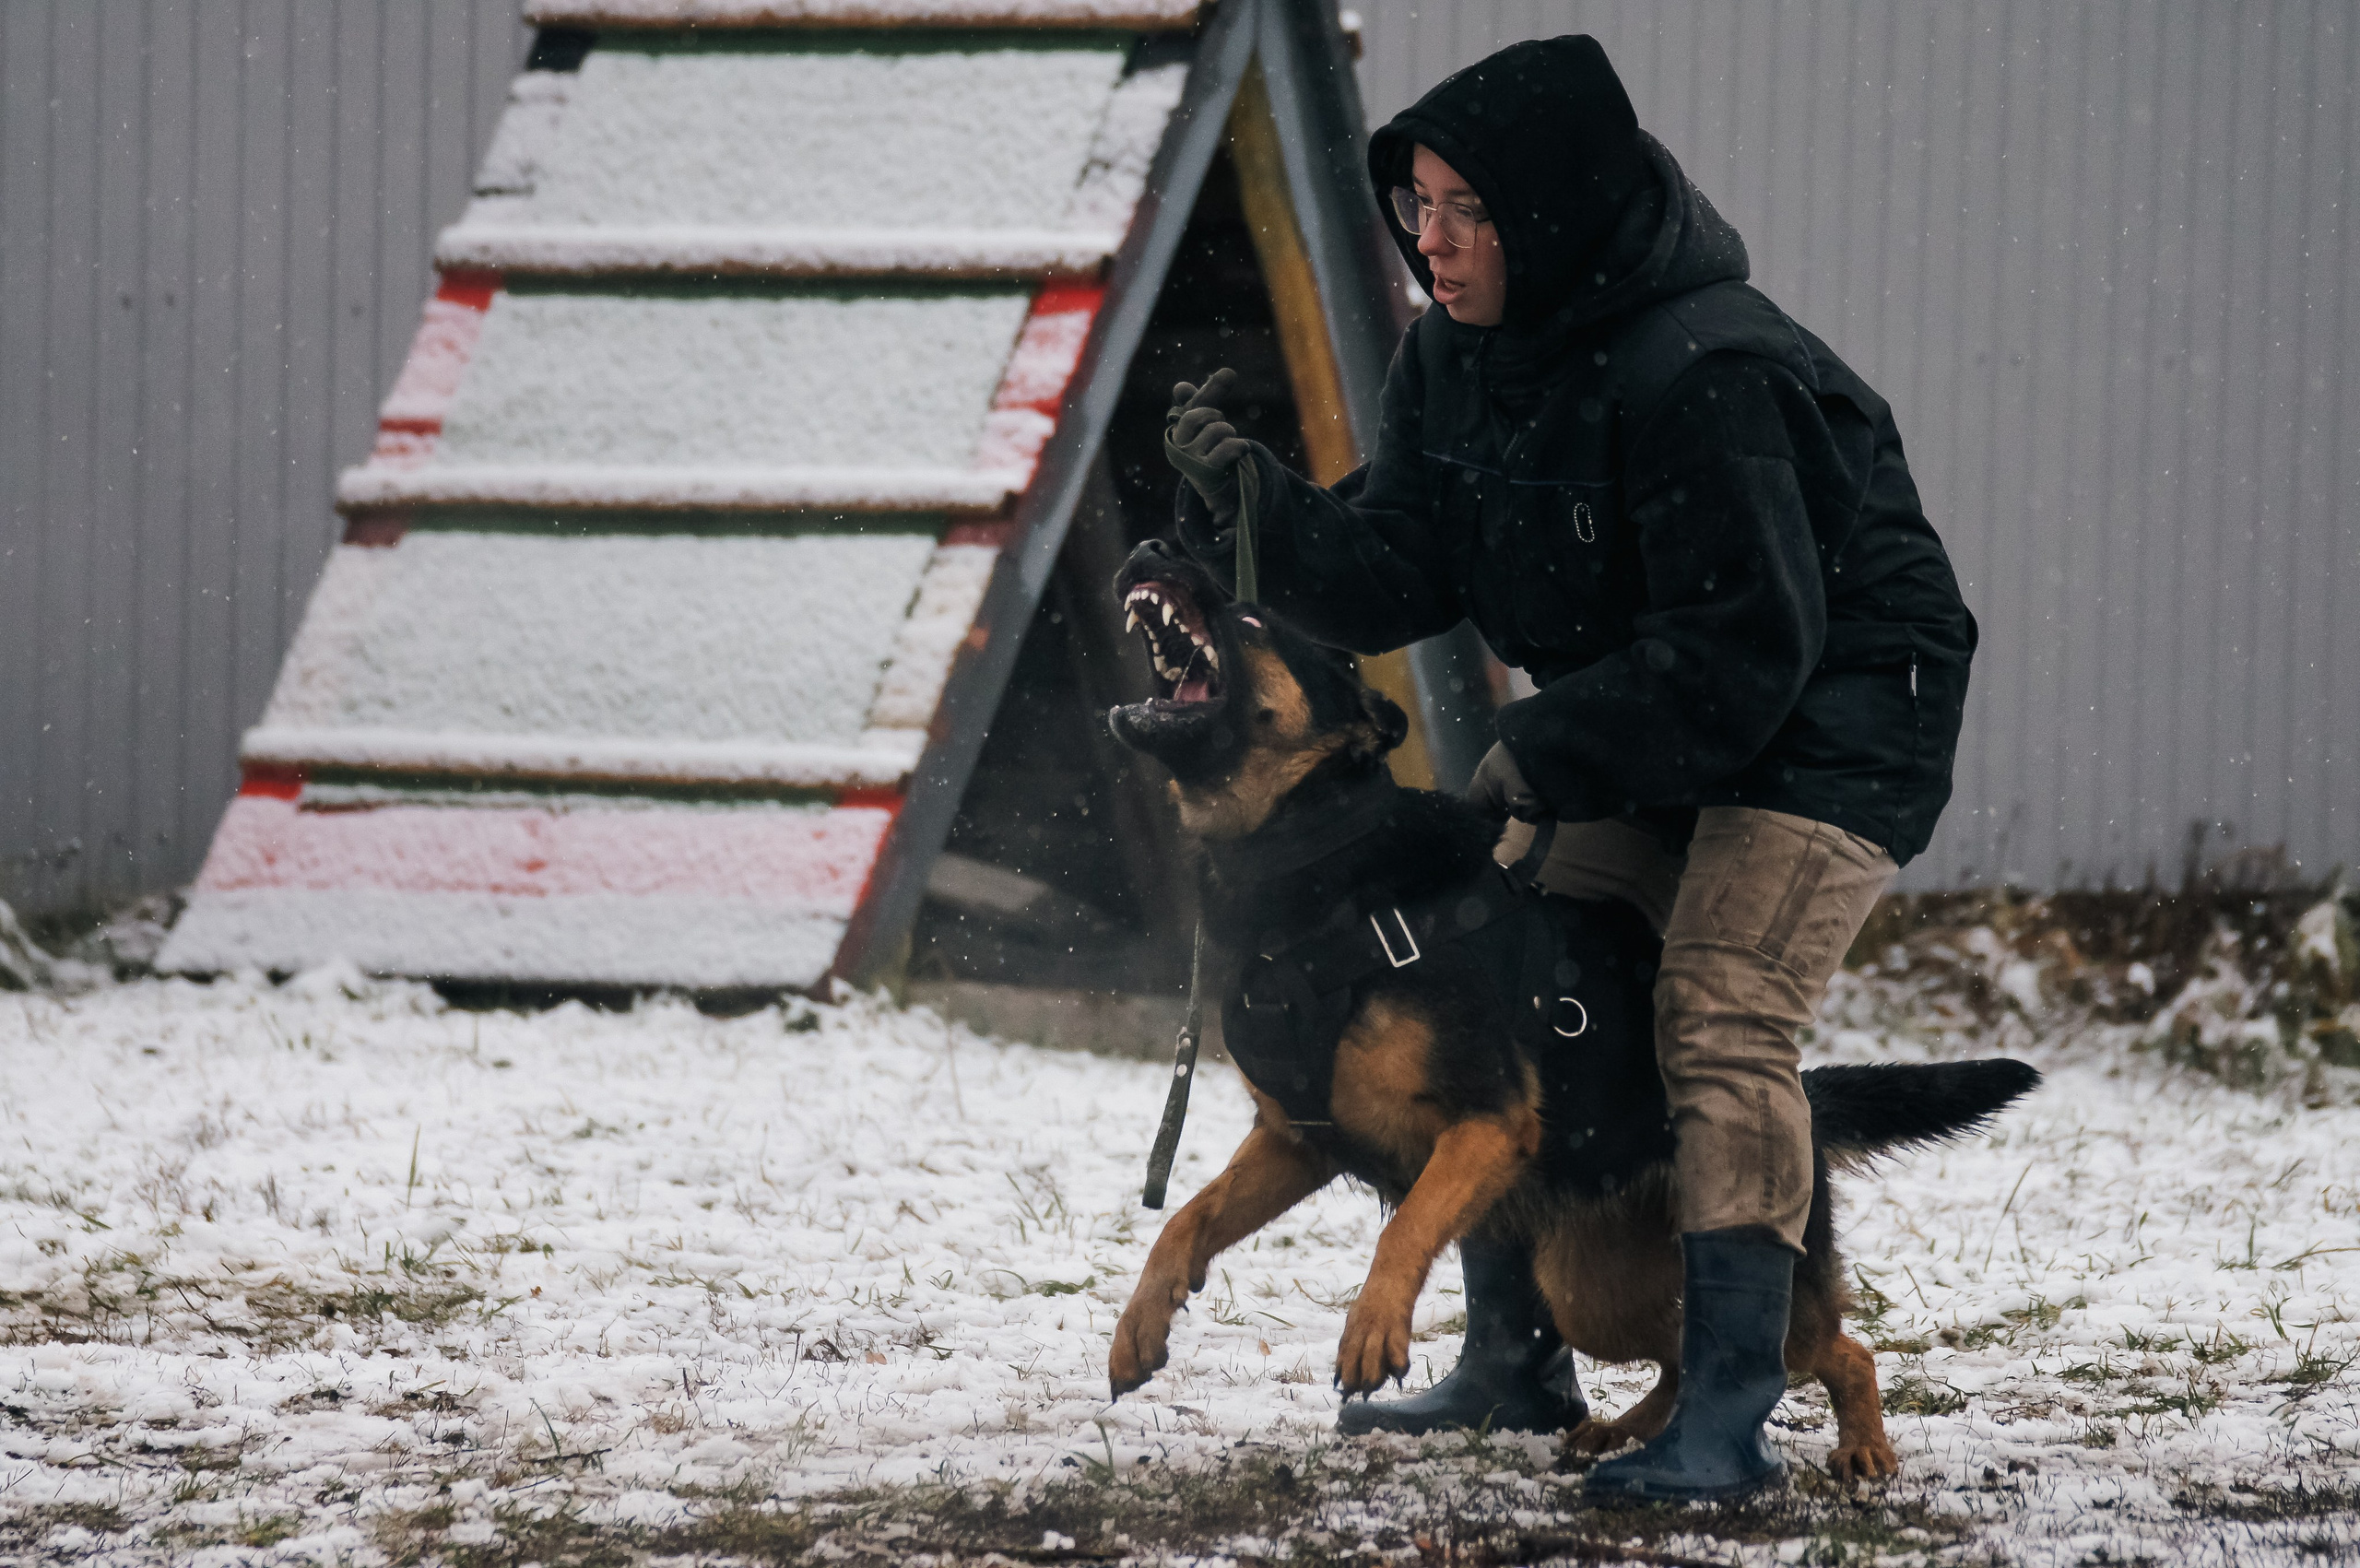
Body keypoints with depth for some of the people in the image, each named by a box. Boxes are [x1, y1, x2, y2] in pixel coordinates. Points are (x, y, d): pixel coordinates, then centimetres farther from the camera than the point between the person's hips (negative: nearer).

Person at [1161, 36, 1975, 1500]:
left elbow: (1744, 649, -29)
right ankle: (1516, 1357, 21)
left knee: (1722, 1019, -22)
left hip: (1835, 711, -9)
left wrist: (1548, 759, -28)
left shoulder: (1701, 372, -30)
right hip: (1640, 733, 9)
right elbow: (1396, 578, -4)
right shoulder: (1456, 359, -3)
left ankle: (1728, 1413, -25)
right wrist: (1249, 500, -20)